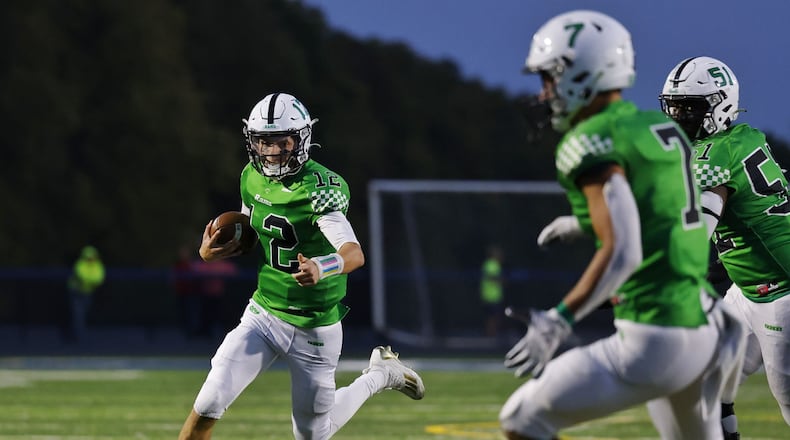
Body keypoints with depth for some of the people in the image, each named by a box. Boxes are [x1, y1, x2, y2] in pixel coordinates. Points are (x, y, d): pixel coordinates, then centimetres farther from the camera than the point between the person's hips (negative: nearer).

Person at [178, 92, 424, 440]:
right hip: (263, 315, 5)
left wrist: (320, 268, -56)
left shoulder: (318, 189, -22)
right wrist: (211, 251, -5)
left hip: (314, 329, -5)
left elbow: (355, 254, -34)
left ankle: (381, 375, 35)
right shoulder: (252, 179, -1)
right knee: (211, 401, -13)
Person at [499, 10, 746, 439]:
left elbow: (622, 253, -23)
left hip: (655, 340, -9)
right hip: (706, 329, 9)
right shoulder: (664, 130, 14)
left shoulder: (593, 142, -12)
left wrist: (558, 321, -22)